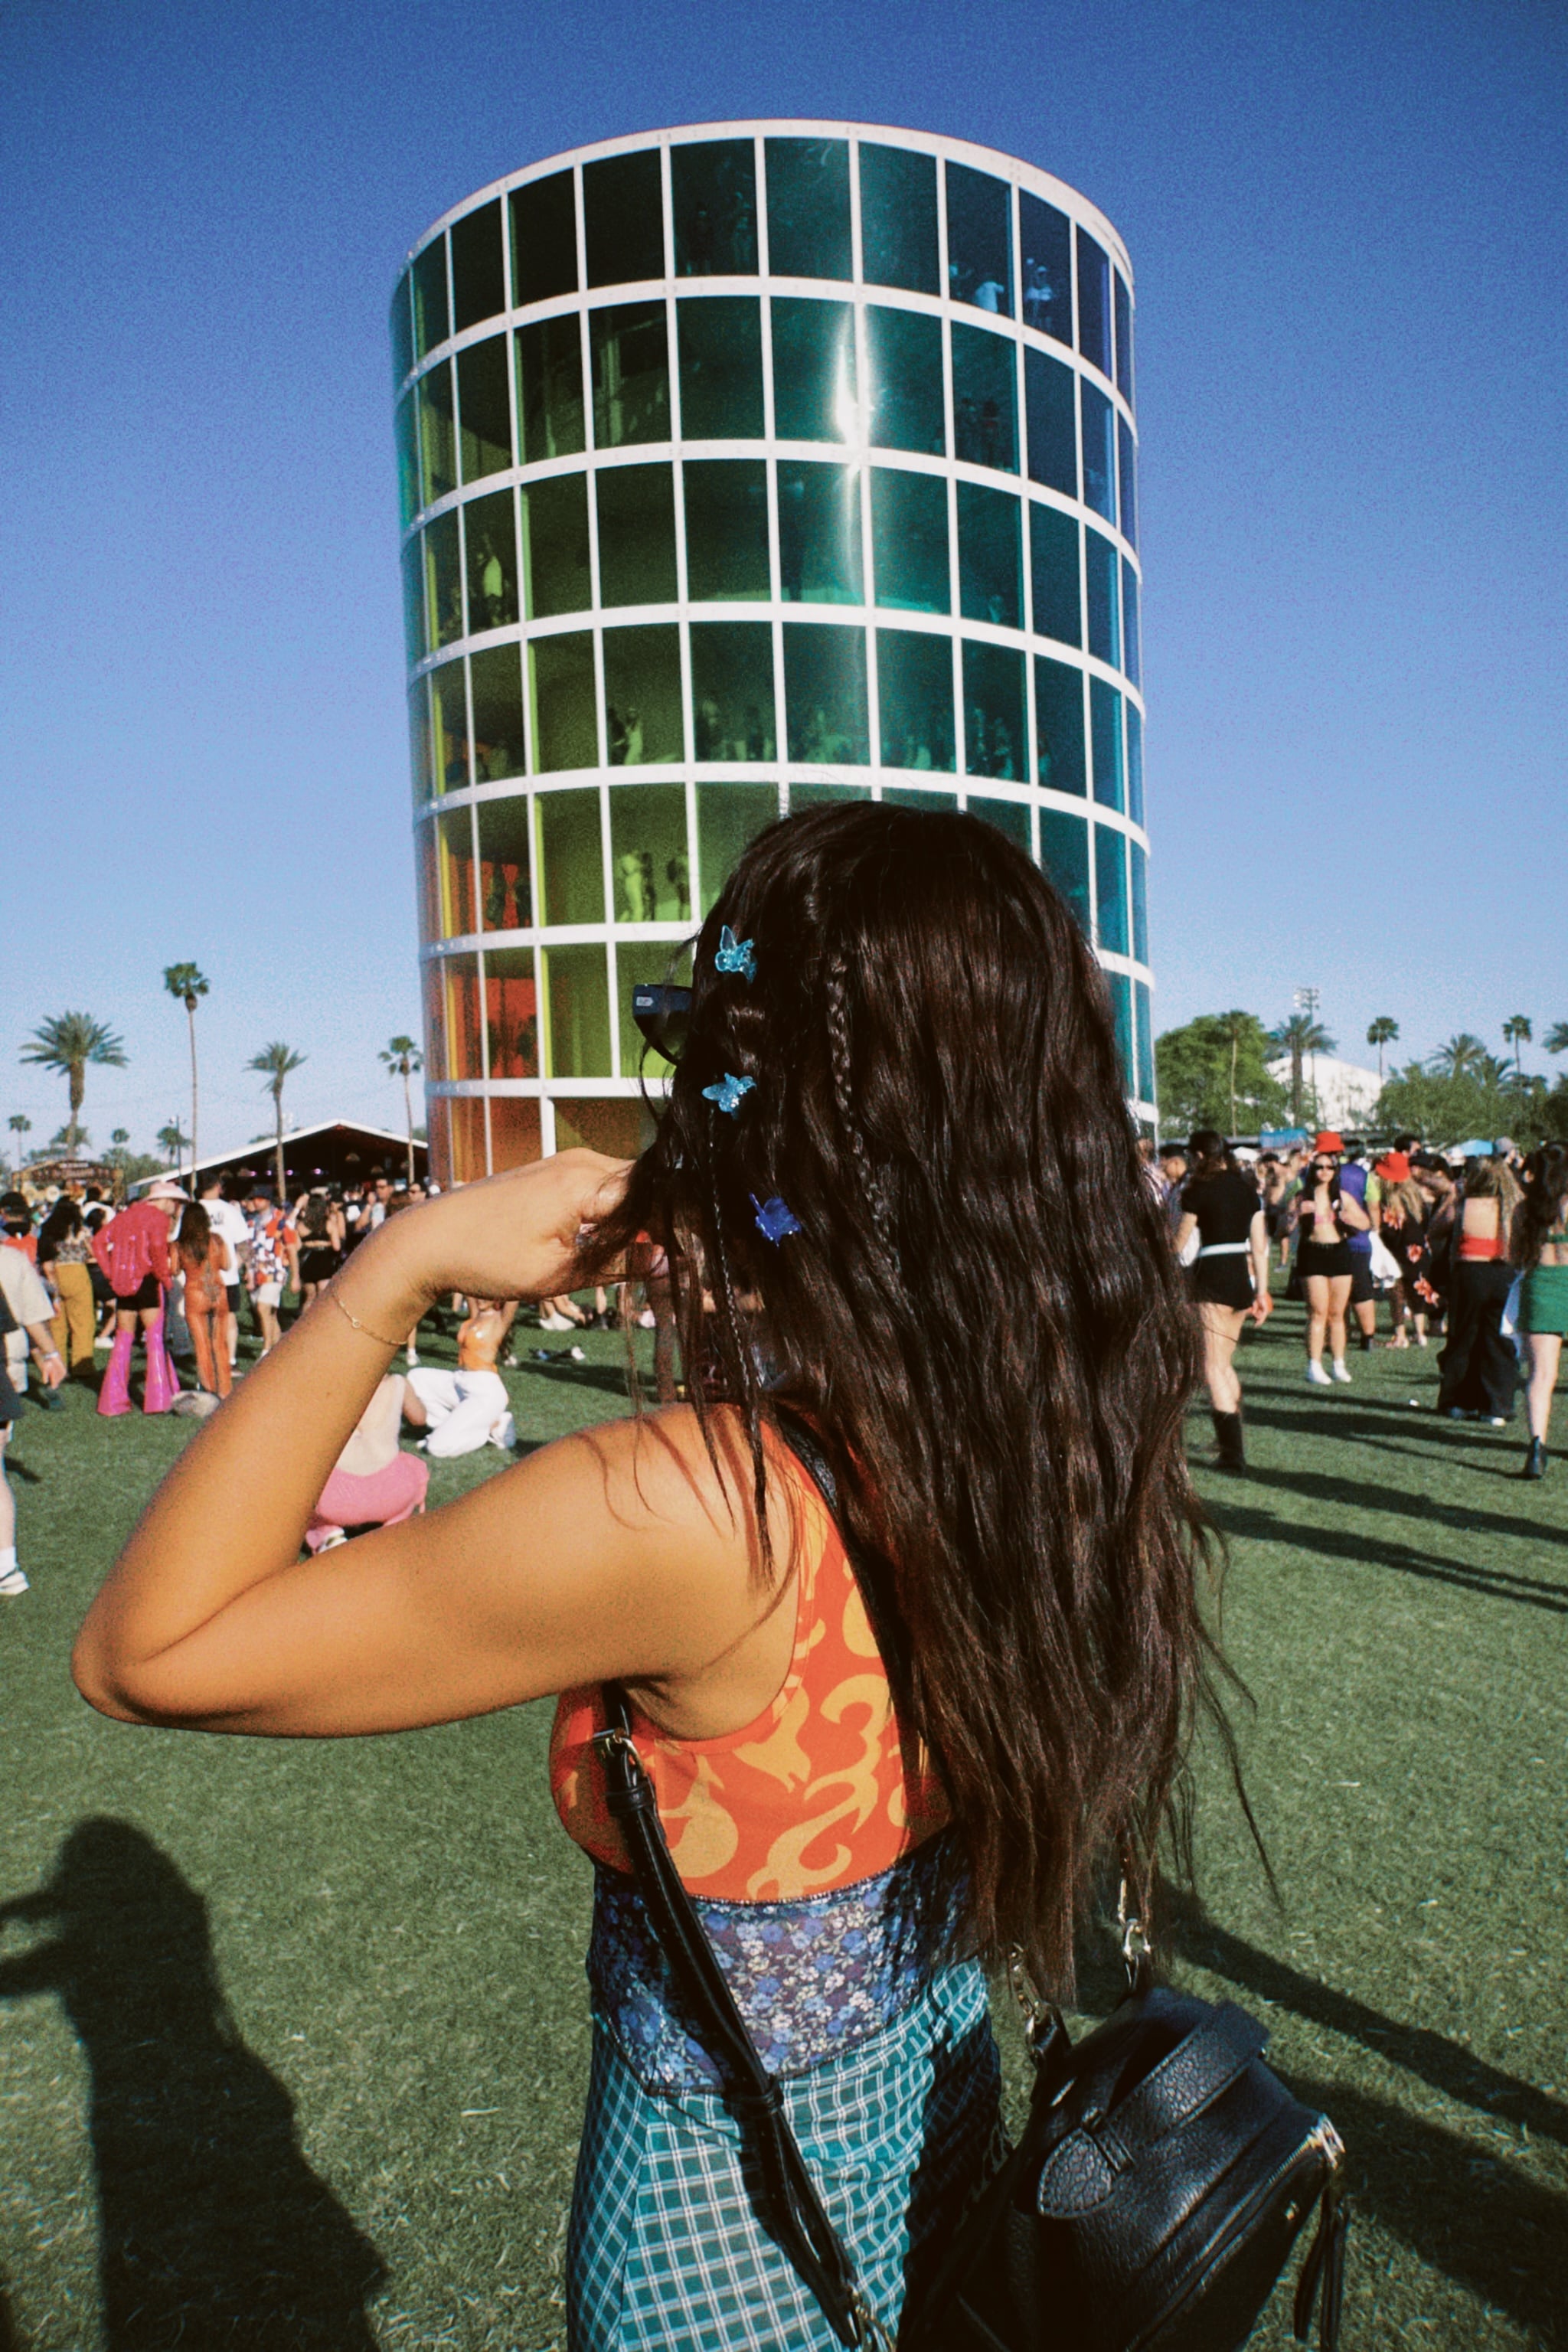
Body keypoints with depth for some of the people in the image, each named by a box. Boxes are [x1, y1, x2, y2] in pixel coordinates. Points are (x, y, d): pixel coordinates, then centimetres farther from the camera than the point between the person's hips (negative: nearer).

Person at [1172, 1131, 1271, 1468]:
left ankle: (1233, 1452, -10)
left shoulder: (1200, 1190, -7)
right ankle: (1234, 1439, 26)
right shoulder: (1247, 1187, 10)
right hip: (1243, 1277, 7)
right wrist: (1261, 1291, 14)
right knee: (1224, 1363, 19)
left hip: (1213, 1276, -7)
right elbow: (1260, 1246, 9)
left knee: (1214, 1367, -4)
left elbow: (1179, 1244, -1)